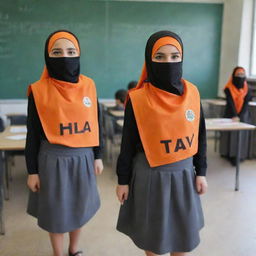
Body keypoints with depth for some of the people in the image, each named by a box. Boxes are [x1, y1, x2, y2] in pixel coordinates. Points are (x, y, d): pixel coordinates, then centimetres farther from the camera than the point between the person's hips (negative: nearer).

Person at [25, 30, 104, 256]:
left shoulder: (88, 86, -1)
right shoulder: (39, 91, -9)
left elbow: (96, 123, 7)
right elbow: (33, 134, -4)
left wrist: (98, 156, 8)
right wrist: (32, 171, -3)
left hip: (83, 157, 3)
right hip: (54, 160, -2)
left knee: (79, 207, 17)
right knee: (56, 211, 11)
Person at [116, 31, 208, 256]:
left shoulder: (192, 93, -3)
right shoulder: (138, 99, -12)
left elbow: (199, 135, 5)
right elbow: (128, 143, -6)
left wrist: (201, 172, 5)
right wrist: (123, 180, -2)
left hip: (183, 174, 3)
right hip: (150, 176, -3)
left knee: (184, 233, 13)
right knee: (152, 231, 12)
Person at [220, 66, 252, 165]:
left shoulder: (247, 89, 3)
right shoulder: (228, 88, -5)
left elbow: (246, 103, -5)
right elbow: (230, 103, -14)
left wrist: (239, 116, -18)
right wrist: (234, 116, -25)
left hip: (243, 116, 2)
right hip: (230, 115, -2)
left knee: (242, 135, -2)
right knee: (231, 134, -2)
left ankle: (239, 156, 0)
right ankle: (229, 154, 8)